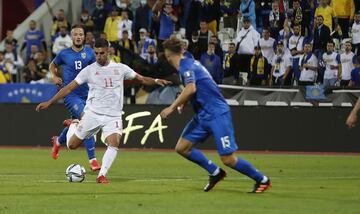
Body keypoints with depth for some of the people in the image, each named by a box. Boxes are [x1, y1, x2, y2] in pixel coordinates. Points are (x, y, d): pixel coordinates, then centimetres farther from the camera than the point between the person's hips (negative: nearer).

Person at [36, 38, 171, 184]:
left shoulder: (120, 68, 5)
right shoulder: (89, 70, 0)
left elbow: (141, 79, 12)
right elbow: (69, 88, 1)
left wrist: (156, 81, -9)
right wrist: (49, 102, -4)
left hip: (113, 116, 0)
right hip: (92, 113, 0)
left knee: (114, 143, -26)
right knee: (72, 145, 3)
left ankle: (101, 175, -19)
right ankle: (73, 127, 36)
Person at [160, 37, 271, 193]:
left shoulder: (186, 66, -13)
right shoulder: (188, 64, 15)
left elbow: (191, 89, -30)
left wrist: (172, 107, -23)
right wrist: (181, 102, 16)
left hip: (217, 114, -9)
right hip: (202, 116, 9)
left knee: (228, 159, -10)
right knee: (182, 148, 4)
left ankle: (262, 180, 5)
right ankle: (215, 172, 14)